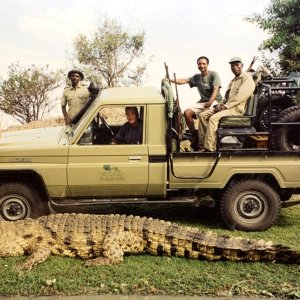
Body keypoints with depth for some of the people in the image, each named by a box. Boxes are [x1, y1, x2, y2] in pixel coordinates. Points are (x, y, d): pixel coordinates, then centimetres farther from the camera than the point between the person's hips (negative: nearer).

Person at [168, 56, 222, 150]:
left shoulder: (213, 74, -2)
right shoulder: (196, 77, 17)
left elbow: (215, 89, -14)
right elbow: (184, 80, 9)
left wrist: (210, 102, -28)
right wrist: (170, 80, -5)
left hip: (215, 100, -6)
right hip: (202, 101, 6)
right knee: (187, 112, -17)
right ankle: (195, 136, -6)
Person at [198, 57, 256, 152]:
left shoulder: (247, 78, -4)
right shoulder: (233, 80, 27)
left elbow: (241, 95, -17)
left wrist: (225, 106, -18)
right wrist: (221, 104, 2)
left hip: (237, 109, -9)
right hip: (228, 107, 9)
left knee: (213, 118, -31)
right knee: (203, 115, -3)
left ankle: (210, 148, -31)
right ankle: (204, 141, -6)